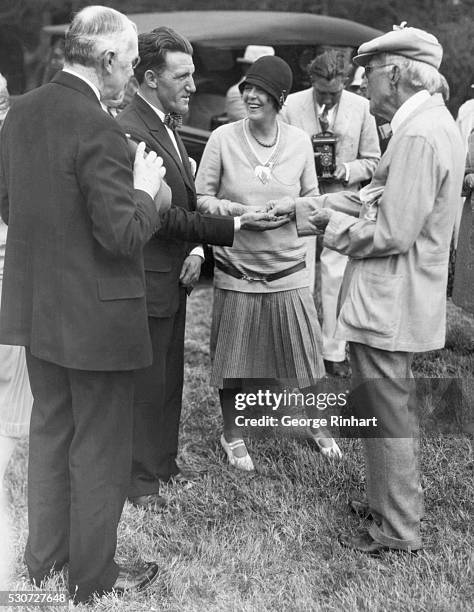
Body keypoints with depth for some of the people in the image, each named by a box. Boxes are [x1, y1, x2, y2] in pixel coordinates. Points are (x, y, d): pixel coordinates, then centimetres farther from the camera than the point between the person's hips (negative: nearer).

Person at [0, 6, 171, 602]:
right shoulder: (98, 130, -23)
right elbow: (123, 236, -23)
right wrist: (145, 189, -6)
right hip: (94, 314, -8)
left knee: (50, 427, 22)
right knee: (99, 446, 9)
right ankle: (92, 575, 25)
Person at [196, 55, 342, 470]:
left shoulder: (299, 141, 0)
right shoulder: (223, 138, -5)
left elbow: (312, 198, 9)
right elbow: (201, 198, -2)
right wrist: (237, 210, -19)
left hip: (287, 268, 2)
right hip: (236, 268, -1)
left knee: (303, 353, 11)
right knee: (232, 358, 8)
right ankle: (232, 433, 31)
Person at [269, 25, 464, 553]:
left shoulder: (419, 136, -22)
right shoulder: (429, 123, 10)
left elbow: (391, 233, -23)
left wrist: (326, 224, -11)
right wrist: (313, 208, 5)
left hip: (389, 306, -10)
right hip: (397, 300, 10)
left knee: (387, 415, 3)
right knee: (387, 407, 22)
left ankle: (396, 531, 18)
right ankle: (389, 502, 38)